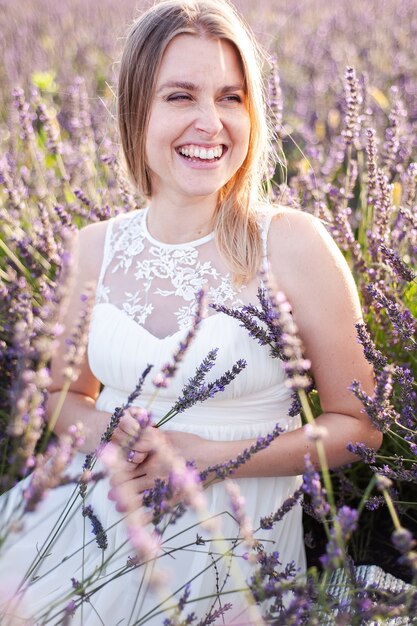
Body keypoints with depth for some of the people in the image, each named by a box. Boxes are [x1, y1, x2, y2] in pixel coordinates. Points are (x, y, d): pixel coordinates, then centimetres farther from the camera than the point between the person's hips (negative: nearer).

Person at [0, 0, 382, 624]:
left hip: (235, 530, -4)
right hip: (102, 510, 4)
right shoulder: (94, 249, 1)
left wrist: (208, 456, -14)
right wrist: (103, 433, -8)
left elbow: (358, 424, -3)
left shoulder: (293, 243, -10)